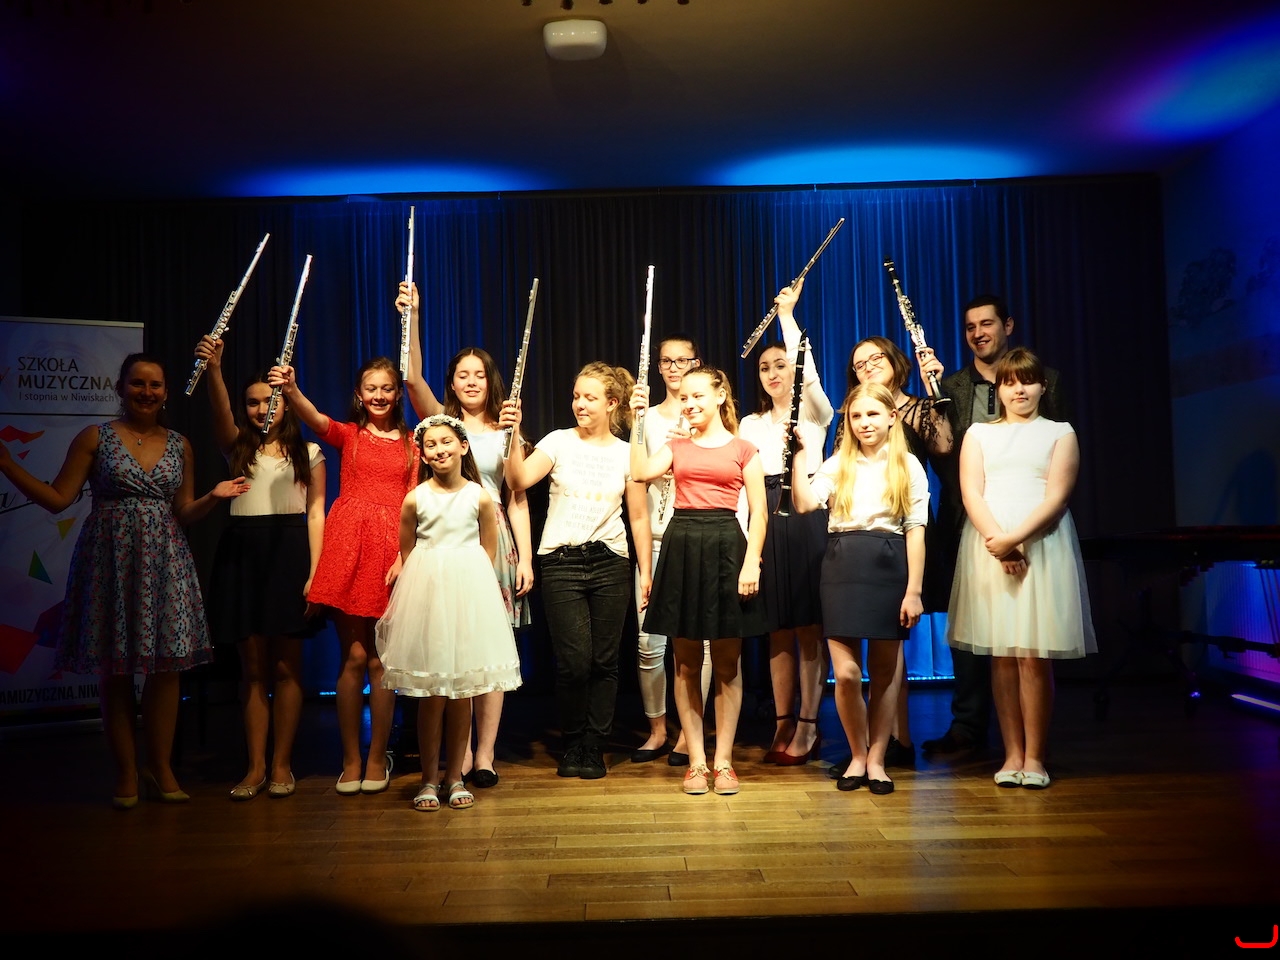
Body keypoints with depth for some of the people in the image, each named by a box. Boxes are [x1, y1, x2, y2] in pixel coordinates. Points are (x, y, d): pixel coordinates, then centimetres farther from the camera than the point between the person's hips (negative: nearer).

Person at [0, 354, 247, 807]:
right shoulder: (95, 438, 2)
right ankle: (126, 773, 14)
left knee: (166, 666, 0)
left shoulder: (180, 445, 10)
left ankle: (161, 768, 13)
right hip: (110, 560, -2)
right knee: (113, 670, 2)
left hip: (163, 562, 2)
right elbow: (57, 498, -1)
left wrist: (213, 496, -5)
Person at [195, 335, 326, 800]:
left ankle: (281, 764, 11)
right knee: (252, 665, 5)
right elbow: (221, 413, -11)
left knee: (286, 665, 1)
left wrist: (315, 570, -8)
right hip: (243, 552, 2)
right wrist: (213, 368, -30)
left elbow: (316, 512, 2)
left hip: (290, 551, -1)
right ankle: (255, 766, 11)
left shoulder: (308, 453, 8)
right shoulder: (237, 446, 11)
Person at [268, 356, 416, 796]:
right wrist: (291, 390, -32)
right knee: (352, 657, 1)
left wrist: (406, 556, -8)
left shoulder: (410, 442, 11)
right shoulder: (348, 434, 10)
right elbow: (314, 418, -12)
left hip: (391, 549, 0)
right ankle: (351, 761, 12)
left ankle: (377, 759, 15)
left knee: (380, 660, 3)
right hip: (348, 544, 0)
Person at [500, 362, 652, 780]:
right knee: (573, 660, -5)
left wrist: (646, 571, 5)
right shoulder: (559, 442, 2)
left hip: (610, 562, 1)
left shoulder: (625, 453, 6)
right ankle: (573, 746, 17)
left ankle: (594, 749, 18)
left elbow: (639, 517, 8)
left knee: (604, 660, 3)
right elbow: (519, 481, -12)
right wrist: (513, 436, -24)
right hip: (561, 561, -1)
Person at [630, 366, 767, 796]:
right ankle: (696, 761, 14)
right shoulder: (677, 447, 13)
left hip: (726, 548, -2)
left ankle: (723, 760, 13)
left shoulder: (742, 449, 5)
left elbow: (758, 511, 0)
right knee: (687, 664, 5)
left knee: (727, 664, 4)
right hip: (681, 547, 3)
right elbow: (641, 472, -6)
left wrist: (752, 563, -10)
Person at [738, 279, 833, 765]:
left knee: (808, 627, -2)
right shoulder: (750, 424, 17)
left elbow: (808, 373, -17)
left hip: (806, 520, -4)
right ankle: (783, 724, 14)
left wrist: (787, 315, -17)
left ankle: (807, 728, 4)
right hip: (766, 525, 4)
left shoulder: (814, 411, 5)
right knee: (778, 630, 6)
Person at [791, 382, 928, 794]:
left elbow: (915, 529, 0)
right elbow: (805, 503, -8)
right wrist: (799, 454, -9)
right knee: (846, 672, -3)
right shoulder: (838, 464, 9)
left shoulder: (908, 466, 4)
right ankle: (857, 754, 18)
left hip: (889, 566, -1)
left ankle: (876, 759, 21)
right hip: (842, 566, 1)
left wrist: (913, 590, -6)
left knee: (885, 670, 8)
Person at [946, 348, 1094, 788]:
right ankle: (1012, 753, 9)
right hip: (989, 548, 2)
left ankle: (1034, 756, 3)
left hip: (1042, 547, -1)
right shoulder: (979, 434, 14)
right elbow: (971, 493, 2)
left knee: (1034, 655, -5)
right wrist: (998, 542, -14)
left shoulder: (1060, 433, 10)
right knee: (1001, 655, 2)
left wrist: (1015, 538, -16)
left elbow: (1057, 496, -2)